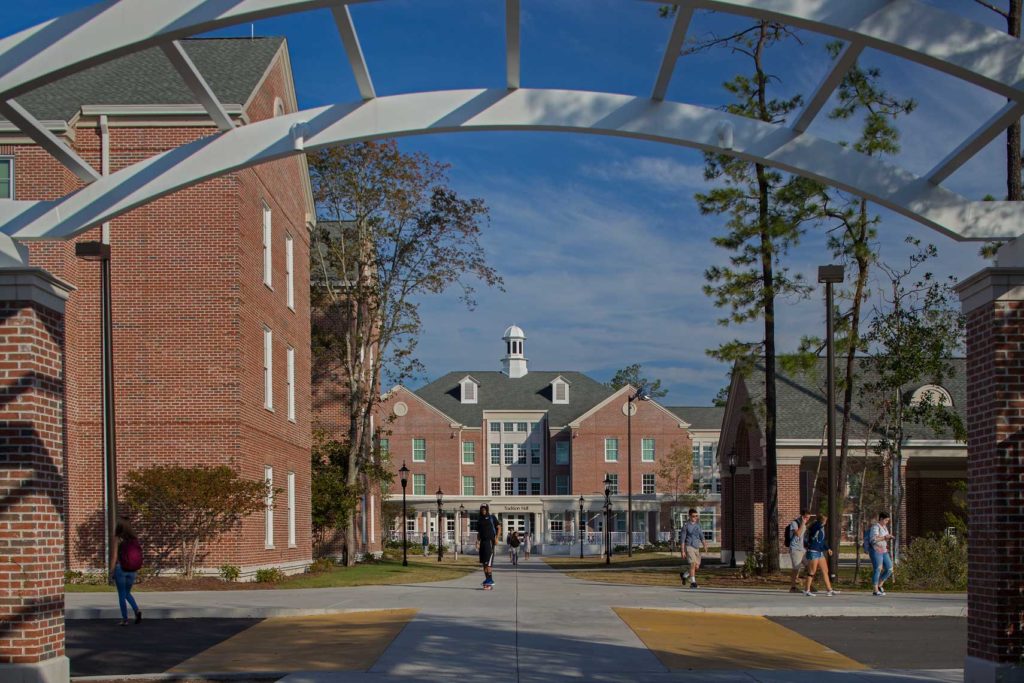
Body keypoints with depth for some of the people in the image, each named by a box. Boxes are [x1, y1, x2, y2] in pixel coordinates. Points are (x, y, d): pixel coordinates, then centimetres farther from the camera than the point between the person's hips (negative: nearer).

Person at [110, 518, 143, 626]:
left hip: (120, 568, -4)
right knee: (127, 593, 19)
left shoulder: (118, 540, -10)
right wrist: (136, 571, 13)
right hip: (132, 571, 4)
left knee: (122, 594, 6)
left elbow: (114, 556, -11)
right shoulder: (134, 539, 3)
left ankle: (125, 619, 6)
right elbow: (138, 556, 5)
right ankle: (137, 610, -4)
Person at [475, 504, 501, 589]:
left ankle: (490, 580, -13)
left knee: (488, 562, -14)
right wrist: (478, 542, 7)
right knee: (483, 563, 5)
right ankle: (487, 579, 10)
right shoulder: (480, 521, 18)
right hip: (483, 542, 6)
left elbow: (499, 528, 1)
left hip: (490, 541, -6)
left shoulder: (492, 518, 3)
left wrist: (497, 538, -10)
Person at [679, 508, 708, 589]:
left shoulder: (698, 524, 8)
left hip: (696, 548, 6)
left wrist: (705, 546, 0)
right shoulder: (686, 525, -8)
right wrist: (682, 551, -12)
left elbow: (701, 536, 14)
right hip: (689, 547, -6)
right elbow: (682, 539, -8)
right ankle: (693, 582, -17)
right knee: (693, 564, -20)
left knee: (697, 567, 6)